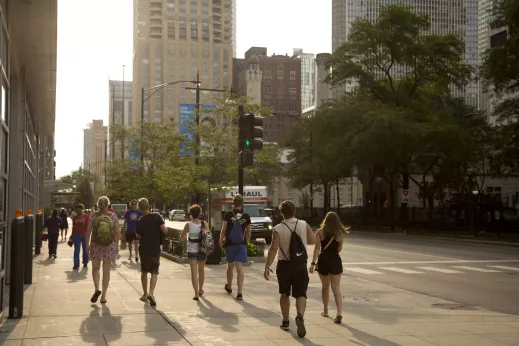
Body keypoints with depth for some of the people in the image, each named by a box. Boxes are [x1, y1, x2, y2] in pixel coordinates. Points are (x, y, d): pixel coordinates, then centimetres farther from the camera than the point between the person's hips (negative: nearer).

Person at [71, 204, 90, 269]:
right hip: (76, 235, 2)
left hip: (84, 235, -2)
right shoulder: (75, 218, 7)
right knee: (76, 250, -2)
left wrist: (86, 234, -11)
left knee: (85, 250, 10)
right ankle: (76, 264, -4)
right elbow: (73, 227, 12)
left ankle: (85, 262, 25)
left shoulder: (86, 217, -3)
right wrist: (72, 235, 10)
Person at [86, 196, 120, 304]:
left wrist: (87, 244, 7)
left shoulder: (93, 216, -5)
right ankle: (103, 296, 10)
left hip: (95, 245, 0)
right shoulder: (113, 216, -4)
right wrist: (117, 245, 9)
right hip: (109, 246, 0)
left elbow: (88, 231, -4)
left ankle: (97, 289, -3)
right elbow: (117, 233, -2)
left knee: (95, 268, 19)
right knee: (106, 271, 8)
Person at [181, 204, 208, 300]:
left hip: (192, 251, -2)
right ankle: (200, 290, 36)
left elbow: (182, 237, -3)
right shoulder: (204, 224, -5)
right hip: (202, 251, 2)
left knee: (194, 272, -2)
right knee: (201, 271, 20)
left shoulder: (188, 225, -9)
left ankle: (196, 293, -12)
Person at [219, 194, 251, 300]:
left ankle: (229, 287, 38)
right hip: (242, 245, 0)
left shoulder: (228, 215, -6)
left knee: (230, 266, 18)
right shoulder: (246, 216, 0)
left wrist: (221, 241, 6)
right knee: (240, 268, -5)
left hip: (230, 244, 0)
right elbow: (248, 232, 7)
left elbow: (223, 230, -7)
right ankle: (240, 292, -15)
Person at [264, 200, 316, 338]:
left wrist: (267, 266, -17)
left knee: (284, 294, 17)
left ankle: (286, 322, 25)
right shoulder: (304, 225, -4)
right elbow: (313, 240, 4)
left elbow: (273, 248, -18)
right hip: (300, 265, 0)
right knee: (300, 294, 1)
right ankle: (300, 316, -25)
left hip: (284, 265, 0)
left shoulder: (278, 229, -11)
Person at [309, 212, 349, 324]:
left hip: (323, 261, 0)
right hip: (335, 261, 0)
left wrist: (313, 263, -10)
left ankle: (325, 311, 30)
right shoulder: (340, 233, 0)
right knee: (336, 288, -3)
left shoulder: (320, 232, -4)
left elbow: (317, 248, -10)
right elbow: (339, 249, 8)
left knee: (325, 287, 19)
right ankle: (339, 312, -19)